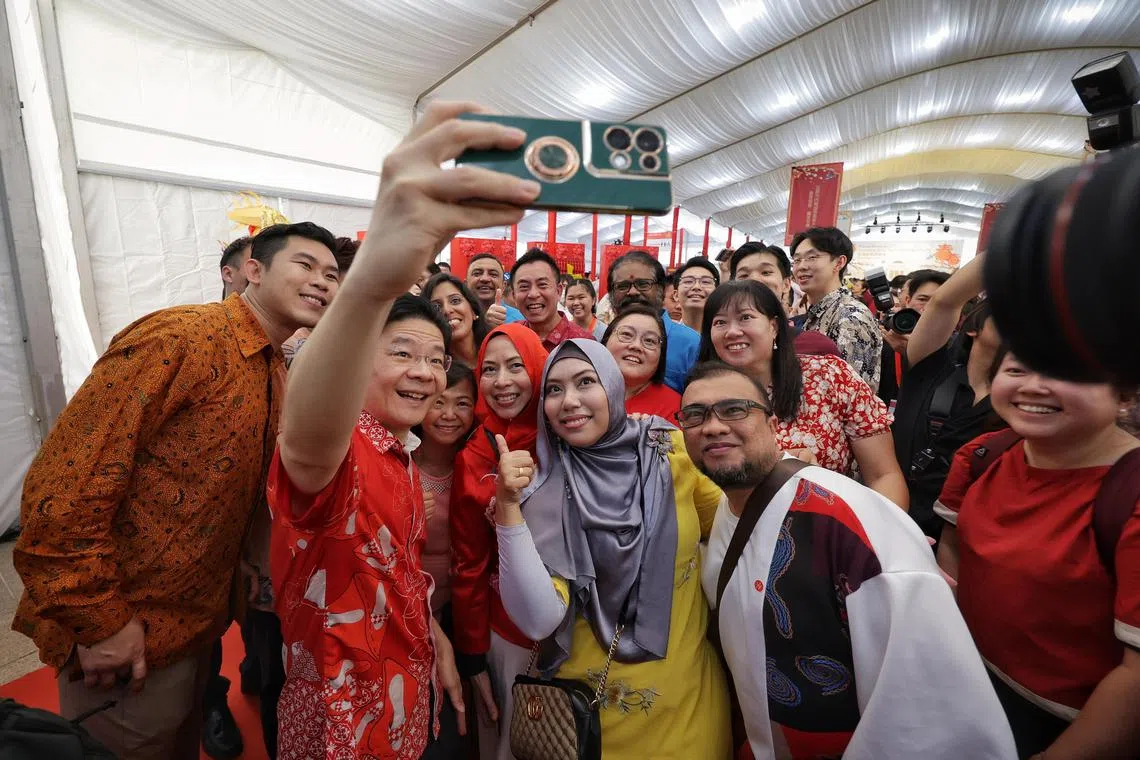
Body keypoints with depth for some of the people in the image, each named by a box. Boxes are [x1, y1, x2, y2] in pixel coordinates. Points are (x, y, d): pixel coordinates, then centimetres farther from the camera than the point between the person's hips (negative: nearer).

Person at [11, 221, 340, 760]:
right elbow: (63, 487, -24)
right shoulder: (178, 338, -23)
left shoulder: (278, 372, 4)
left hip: (196, 622, 8)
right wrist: (99, 622, -21)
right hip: (124, 637, -7)